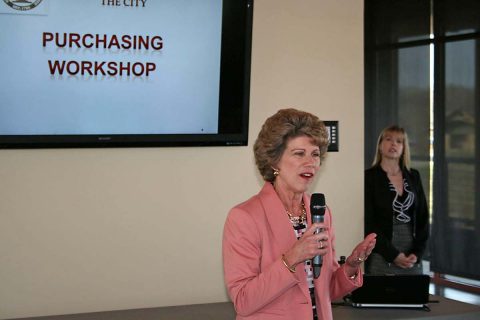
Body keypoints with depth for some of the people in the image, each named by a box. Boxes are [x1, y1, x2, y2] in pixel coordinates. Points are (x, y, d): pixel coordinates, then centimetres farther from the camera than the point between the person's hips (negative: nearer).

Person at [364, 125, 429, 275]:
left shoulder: (413, 177, 10)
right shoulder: (369, 177, -4)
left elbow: (423, 217, 9)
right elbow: (368, 223, -9)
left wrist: (417, 252, -3)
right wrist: (393, 254, -13)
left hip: (412, 258, 4)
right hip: (382, 257, -4)